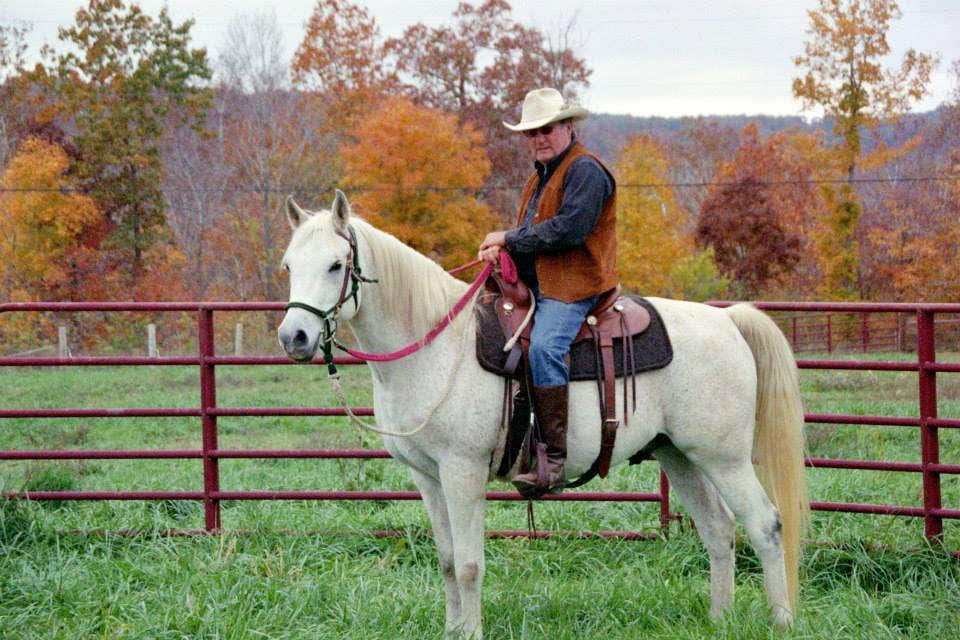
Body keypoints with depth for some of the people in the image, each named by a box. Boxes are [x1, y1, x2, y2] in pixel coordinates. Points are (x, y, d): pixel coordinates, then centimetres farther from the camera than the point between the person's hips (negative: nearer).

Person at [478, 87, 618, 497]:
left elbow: (568, 230, -20)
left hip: (573, 287, -11)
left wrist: (509, 239, -11)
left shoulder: (585, 170, -8)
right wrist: (500, 249, 3)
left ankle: (557, 459, -33)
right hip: (533, 287, 11)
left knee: (543, 348, -30)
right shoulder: (540, 177, 24)